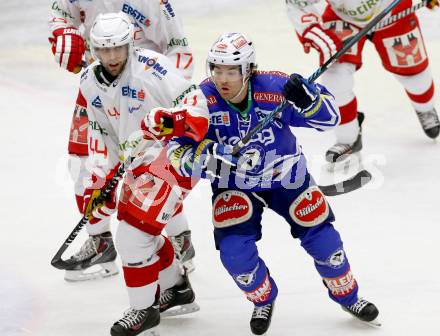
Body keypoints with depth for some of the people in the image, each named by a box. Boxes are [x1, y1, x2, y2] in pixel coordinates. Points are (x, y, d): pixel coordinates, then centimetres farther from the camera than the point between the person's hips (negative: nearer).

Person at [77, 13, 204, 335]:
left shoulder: (152, 68, -23)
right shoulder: (91, 83, 0)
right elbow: (100, 134, 9)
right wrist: (100, 181, 4)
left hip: (172, 158, -9)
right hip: (136, 163, 9)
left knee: (133, 233, -14)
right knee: (141, 229, 22)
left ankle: (144, 310, 1)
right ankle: (176, 289, 43)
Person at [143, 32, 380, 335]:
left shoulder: (276, 87, -26)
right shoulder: (204, 99, -25)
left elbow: (330, 117, -19)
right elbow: (178, 151, -27)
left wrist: (307, 99, -40)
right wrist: (208, 157, -46)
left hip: (286, 175, 0)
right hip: (234, 184, 0)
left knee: (322, 239, 1)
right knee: (235, 251, -15)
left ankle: (348, 296, 31)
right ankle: (263, 300, 18)